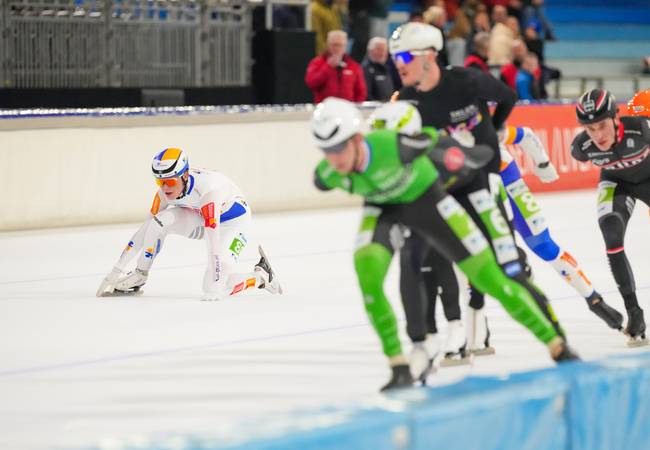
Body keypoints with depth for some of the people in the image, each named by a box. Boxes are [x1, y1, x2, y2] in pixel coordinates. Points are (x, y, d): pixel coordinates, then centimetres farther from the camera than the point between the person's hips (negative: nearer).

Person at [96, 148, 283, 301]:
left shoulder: (206, 190, -39)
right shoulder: (165, 192, -18)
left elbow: (213, 239, -43)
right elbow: (145, 230, -11)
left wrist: (215, 286, -47)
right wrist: (115, 272, -12)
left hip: (232, 221, -6)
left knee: (216, 287, -20)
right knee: (161, 220, -23)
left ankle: (262, 276, 7)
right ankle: (139, 276, -7)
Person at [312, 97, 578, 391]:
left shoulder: (394, 146, -40)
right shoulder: (327, 174, -25)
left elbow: (433, 140, -21)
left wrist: (464, 155, -3)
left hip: (426, 199, -3)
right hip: (383, 209, 3)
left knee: (489, 277, -1)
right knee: (367, 272, -25)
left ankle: (557, 347, 15)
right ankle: (399, 367, -10)